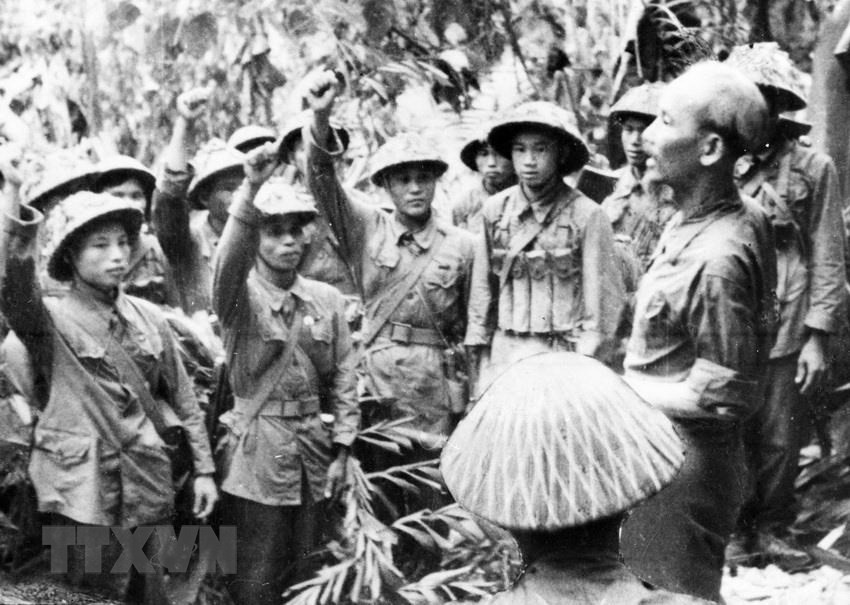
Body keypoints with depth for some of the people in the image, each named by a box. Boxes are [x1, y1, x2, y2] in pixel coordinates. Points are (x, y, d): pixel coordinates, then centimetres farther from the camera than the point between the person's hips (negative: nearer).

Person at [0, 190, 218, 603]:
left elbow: (183, 397, 12)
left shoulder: (148, 318, 7)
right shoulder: (52, 320, -7)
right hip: (84, 494, -4)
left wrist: (203, 469, 9)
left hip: (149, 490, 4)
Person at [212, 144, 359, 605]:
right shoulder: (241, 296, -7)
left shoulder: (327, 299, 5)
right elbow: (228, 263, -31)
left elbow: (343, 377, 7)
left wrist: (341, 453, 3)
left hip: (313, 447, 4)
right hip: (257, 449, -4)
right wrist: (250, 191, -45)